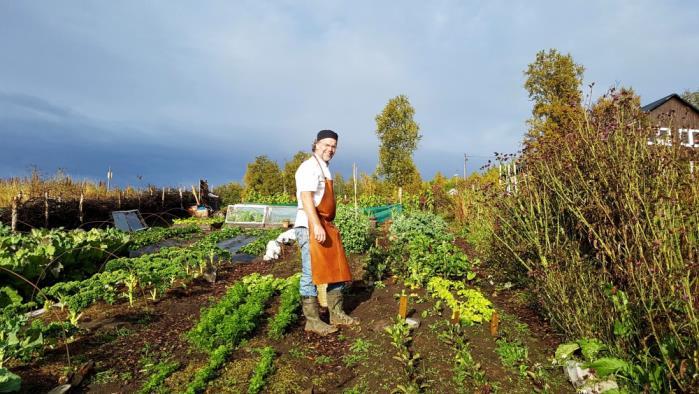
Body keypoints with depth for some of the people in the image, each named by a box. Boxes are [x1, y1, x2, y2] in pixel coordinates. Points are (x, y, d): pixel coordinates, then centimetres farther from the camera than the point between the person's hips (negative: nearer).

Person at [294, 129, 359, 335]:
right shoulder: (309, 167, -9)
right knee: (311, 274, -2)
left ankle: (337, 314, 23)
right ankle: (312, 320, 9)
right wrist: (316, 226, -26)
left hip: (326, 226, 10)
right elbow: (306, 197, -20)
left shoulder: (324, 169, 20)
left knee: (337, 270, 13)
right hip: (310, 227, -10)